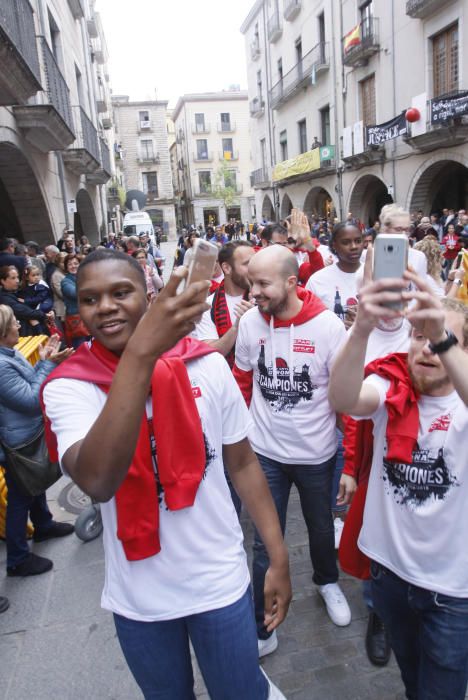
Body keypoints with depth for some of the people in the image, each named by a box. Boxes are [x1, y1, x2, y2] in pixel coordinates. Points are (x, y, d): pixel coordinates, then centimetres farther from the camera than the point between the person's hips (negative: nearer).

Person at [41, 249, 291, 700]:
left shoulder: (207, 366, -12)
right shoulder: (68, 388, -15)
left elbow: (242, 463, -2)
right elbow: (97, 481, -34)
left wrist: (278, 557, -2)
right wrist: (141, 353, -42)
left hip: (220, 581, 0)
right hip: (138, 597, 1)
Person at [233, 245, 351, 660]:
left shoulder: (328, 326, -18)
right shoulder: (250, 322, -10)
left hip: (317, 454, 0)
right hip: (265, 452, 1)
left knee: (321, 527, 23)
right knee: (265, 543, 8)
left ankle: (328, 581, 54)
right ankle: (262, 628, 29)